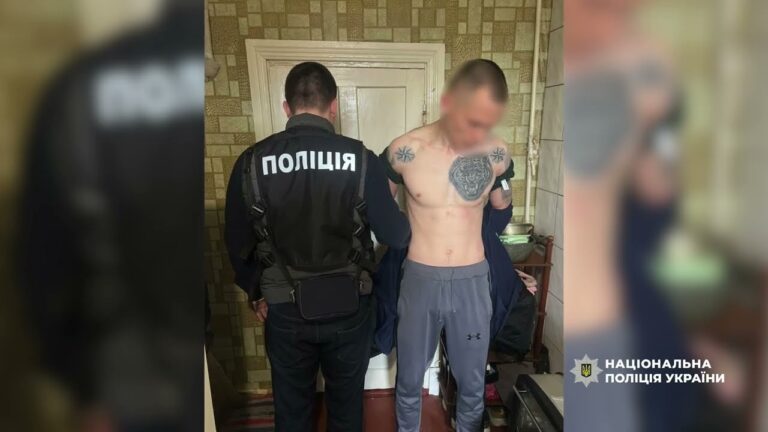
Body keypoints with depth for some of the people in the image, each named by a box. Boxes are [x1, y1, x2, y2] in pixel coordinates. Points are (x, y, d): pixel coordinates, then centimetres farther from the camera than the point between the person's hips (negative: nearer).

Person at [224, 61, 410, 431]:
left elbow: (238, 245, -1)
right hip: (348, 304, 0)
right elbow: (395, 236, -8)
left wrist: (257, 293, 16)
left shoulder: (252, 162, -9)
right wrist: (404, 224, 15)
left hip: (285, 308, 1)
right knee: (346, 399, 23)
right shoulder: (361, 159, -13)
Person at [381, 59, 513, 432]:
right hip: (420, 281, -1)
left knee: (472, 386, 18)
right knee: (409, 381, 19)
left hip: (473, 281, 1)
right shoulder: (404, 151, -13)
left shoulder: (496, 154, -8)